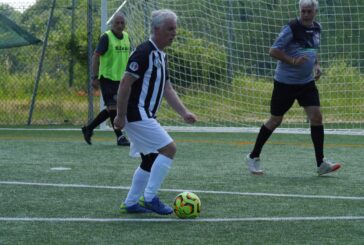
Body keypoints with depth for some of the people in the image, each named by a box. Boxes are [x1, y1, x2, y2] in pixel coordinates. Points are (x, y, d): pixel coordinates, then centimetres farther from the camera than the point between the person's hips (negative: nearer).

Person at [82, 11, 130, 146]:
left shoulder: (126, 37, 10)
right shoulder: (106, 37, -10)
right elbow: (96, 56, -11)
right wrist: (95, 77, -16)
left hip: (120, 79, 7)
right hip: (107, 78, -7)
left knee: (111, 109, 11)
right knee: (113, 107, -7)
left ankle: (89, 128, 23)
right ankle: (120, 137, -1)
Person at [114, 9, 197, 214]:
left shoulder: (161, 56, 14)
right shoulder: (144, 52, -17)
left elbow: (167, 89, 17)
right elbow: (125, 84, -19)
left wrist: (184, 113, 7)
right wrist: (121, 116, -20)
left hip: (146, 116, 10)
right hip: (137, 115, -10)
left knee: (151, 159, 14)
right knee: (169, 148, -14)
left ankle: (131, 203, 19)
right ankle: (150, 197, -10)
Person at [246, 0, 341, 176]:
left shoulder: (316, 28, 7)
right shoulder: (291, 29, -15)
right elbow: (273, 51, -17)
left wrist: (317, 65, 6)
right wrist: (293, 61, -27)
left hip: (307, 82, 6)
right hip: (285, 82, -6)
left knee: (316, 116, -7)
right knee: (275, 120, 3)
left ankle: (321, 164, -3)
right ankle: (253, 157, 20)